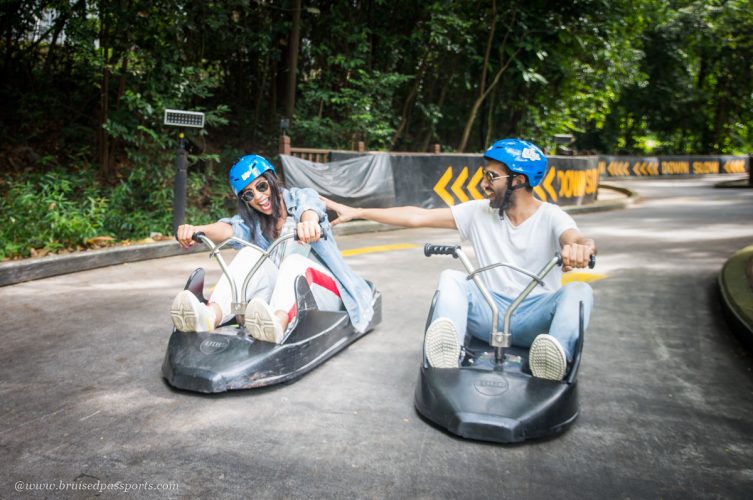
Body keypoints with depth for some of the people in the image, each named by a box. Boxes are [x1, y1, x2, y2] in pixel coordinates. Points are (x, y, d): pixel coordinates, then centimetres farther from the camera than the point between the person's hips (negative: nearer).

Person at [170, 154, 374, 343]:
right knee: (250, 253, -21)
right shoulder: (252, 221, 11)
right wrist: (196, 230, -36)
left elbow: (310, 208, -23)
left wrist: (310, 221, -50)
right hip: (277, 292, 3)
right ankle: (211, 315, -48)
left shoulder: (301, 197, 3)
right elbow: (228, 229, -12)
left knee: (294, 260, -32)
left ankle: (277, 324, -63)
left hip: (323, 291, -2)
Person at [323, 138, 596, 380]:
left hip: (535, 319, -2)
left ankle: (558, 356, -54)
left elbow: (577, 239, -25)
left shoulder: (551, 217, -3)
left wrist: (581, 248, -52)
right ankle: (447, 355, -48)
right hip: (490, 313, 2)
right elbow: (417, 217, 3)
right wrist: (357, 212, 0)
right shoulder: (479, 212, 6)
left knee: (579, 291, -28)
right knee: (451, 278, -23)